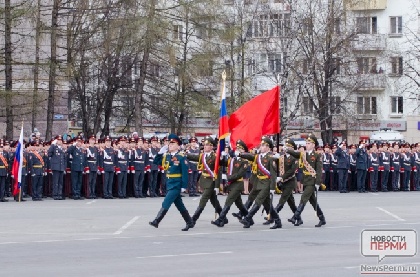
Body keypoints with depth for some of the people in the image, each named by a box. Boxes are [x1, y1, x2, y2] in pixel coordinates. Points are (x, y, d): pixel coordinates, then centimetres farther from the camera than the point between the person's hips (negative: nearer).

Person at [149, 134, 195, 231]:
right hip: (169, 183, 7)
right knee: (179, 205, 13)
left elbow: (185, 173, -13)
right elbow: (155, 162, 11)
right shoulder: (166, 156, 8)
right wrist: (160, 152, -1)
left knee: (166, 203, -12)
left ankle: (156, 221, -13)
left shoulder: (181, 157, -11)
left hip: (176, 185, -7)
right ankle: (190, 222, 23)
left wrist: (184, 186, -17)